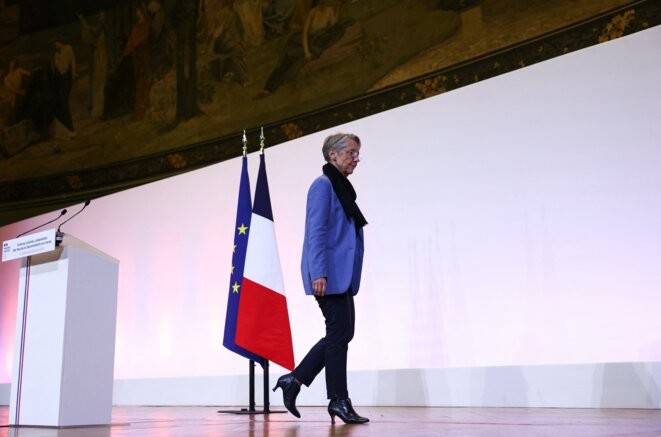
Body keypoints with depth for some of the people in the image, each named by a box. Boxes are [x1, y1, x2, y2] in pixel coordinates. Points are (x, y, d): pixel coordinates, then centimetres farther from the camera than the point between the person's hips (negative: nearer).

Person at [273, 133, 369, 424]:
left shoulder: (342, 188, 19)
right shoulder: (323, 185, -7)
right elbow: (316, 231, -15)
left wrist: (350, 278, 17)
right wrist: (319, 273, -22)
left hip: (343, 274, 9)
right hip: (329, 274, -9)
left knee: (342, 333, 9)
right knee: (339, 332, -5)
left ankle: (294, 380, 16)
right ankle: (338, 400, 5)